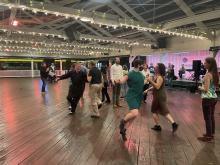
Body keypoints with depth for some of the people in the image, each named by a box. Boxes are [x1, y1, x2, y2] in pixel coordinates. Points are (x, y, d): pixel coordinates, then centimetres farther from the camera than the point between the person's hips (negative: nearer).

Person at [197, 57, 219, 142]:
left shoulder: (208, 75, -19)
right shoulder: (215, 74, 5)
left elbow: (206, 89, -23)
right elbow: (216, 86, 16)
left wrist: (200, 88, -4)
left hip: (207, 99, -9)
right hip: (214, 98, 9)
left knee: (207, 118, 3)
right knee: (211, 116, 18)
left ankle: (208, 136, 14)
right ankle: (212, 134, 30)